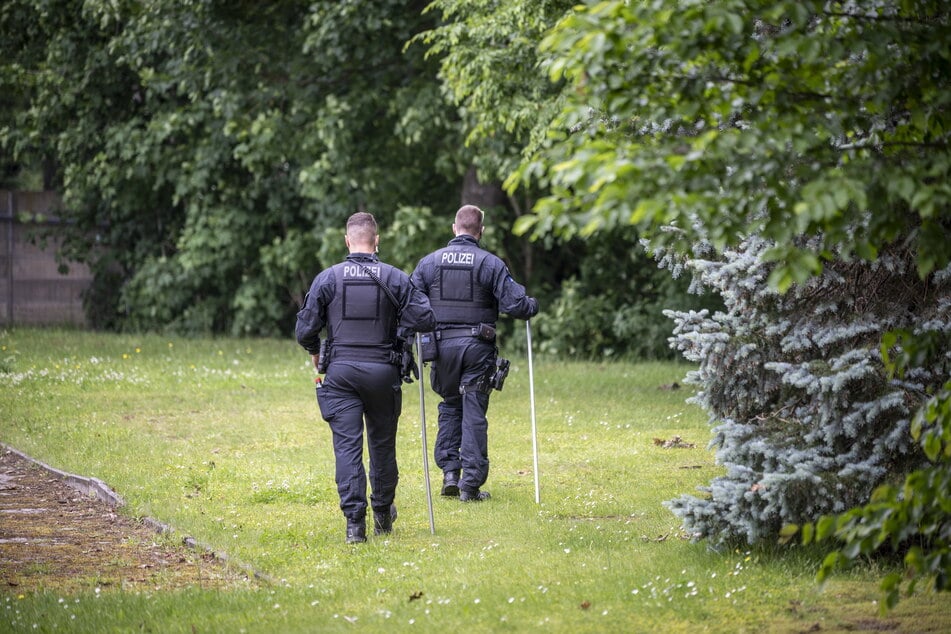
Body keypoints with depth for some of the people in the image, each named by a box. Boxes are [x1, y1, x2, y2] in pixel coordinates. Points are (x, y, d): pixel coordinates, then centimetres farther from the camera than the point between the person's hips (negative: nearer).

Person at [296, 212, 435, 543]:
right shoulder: (396, 278, -1)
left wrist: (315, 352, 21)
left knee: (347, 446, -3)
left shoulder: (327, 278, -2)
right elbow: (425, 318, -6)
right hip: (383, 372, 1)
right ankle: (383, 514, 30)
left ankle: (354, 522, -13)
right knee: (382, 444, 16)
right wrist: (399, 329, 15)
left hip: (340, 371, -1)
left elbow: (305, 329, 0)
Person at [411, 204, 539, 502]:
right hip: (477, 348, -2)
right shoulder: (490, 263, -5)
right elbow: (514, 304, -9)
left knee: (450, 407, 19)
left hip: (442, 344, 2)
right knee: (474, 413, 2)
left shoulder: (429, 262, 2)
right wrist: (533, 305, 13)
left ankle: (449, 470, 9)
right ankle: (471, 484, 1)